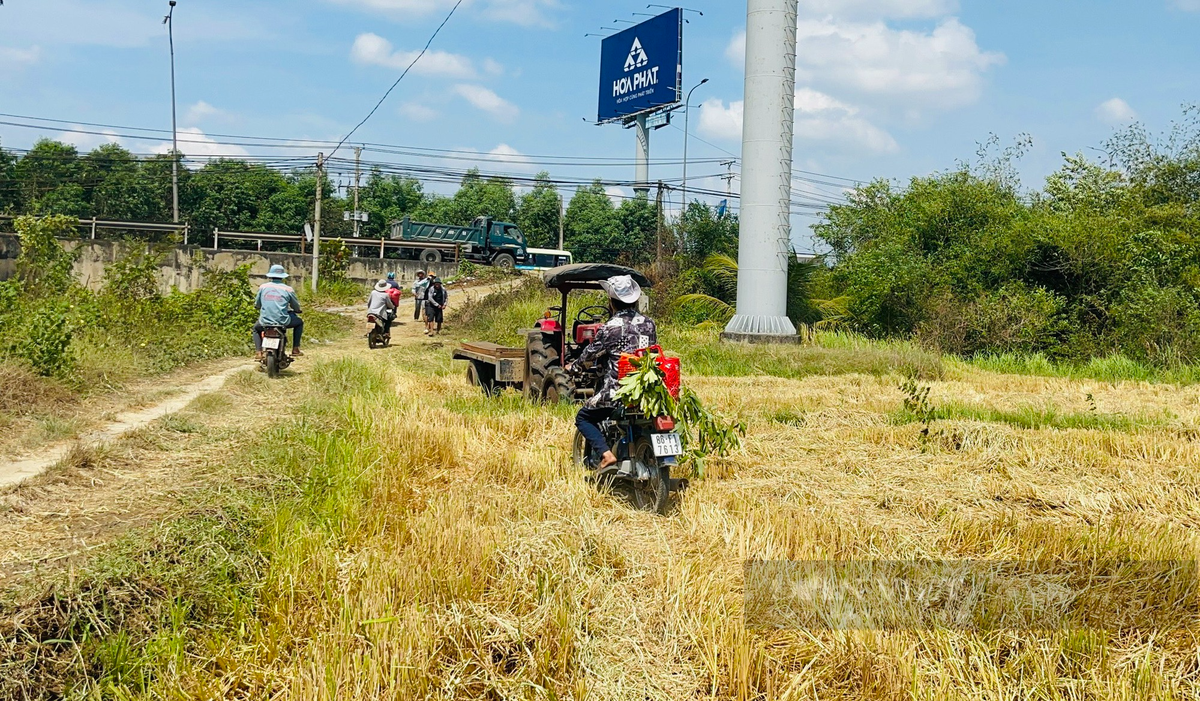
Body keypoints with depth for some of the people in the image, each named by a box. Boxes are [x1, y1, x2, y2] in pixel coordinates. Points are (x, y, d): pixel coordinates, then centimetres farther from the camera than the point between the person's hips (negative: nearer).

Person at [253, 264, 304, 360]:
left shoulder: (263, 287, 5)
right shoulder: (288, 289, 0)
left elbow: (257, 305, 13)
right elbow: (297, 308, 9)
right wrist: (295, 310, 34)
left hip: (265, 322, 2)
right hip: (283, 322, -2)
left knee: (256, 329, 36)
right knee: (299, 322, 27)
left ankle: (258, 352, 15)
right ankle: (295, 349, 20)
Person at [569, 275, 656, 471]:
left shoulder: (610, 328, -10)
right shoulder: (649, 323, 6)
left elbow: (590, 355, 1)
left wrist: (573, 366, 22)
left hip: (617, 391, -6)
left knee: (583, 418, 12)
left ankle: (606, 454, -7)